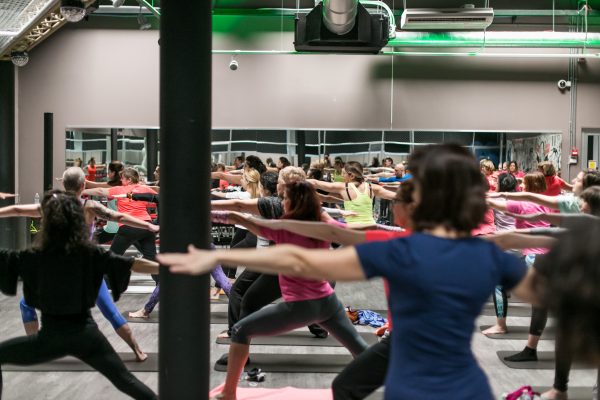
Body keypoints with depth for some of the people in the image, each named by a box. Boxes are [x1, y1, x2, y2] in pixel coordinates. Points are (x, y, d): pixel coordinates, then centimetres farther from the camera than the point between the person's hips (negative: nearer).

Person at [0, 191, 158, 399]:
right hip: (86, 332, 2)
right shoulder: (91, 254, -4)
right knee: (124, 379, 12)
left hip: (51, 335, -2)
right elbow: (133, 264, -6)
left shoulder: (35, 257, -9)